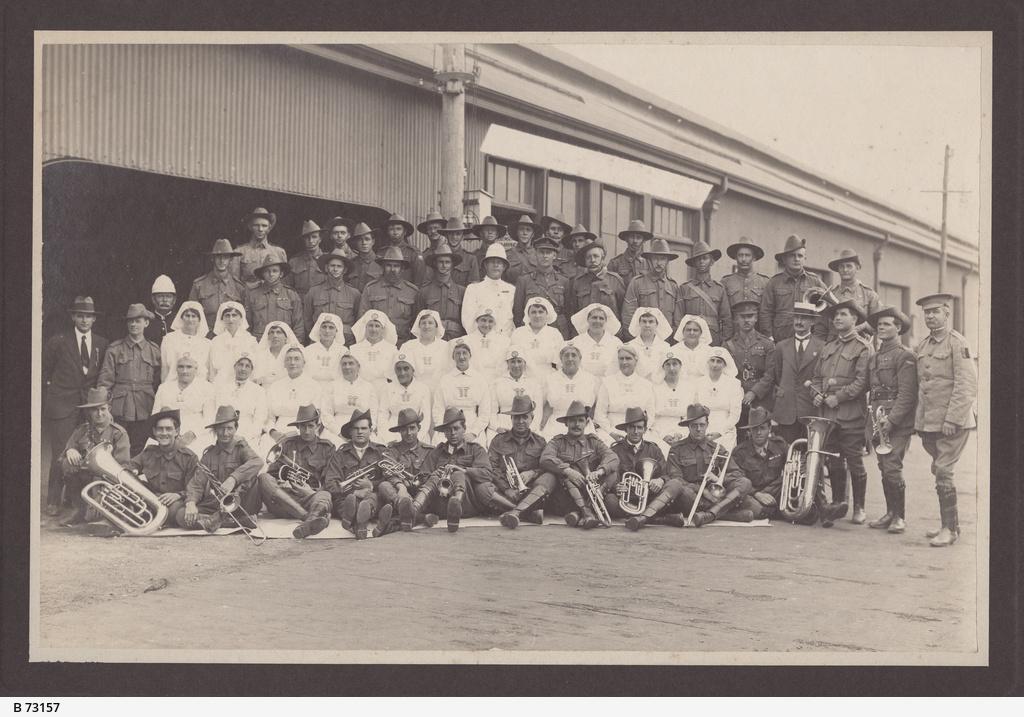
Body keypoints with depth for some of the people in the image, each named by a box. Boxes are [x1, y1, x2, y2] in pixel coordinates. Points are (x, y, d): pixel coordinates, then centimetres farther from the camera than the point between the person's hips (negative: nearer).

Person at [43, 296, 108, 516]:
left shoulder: (102, 344, 11)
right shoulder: (58, 342, 3)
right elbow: (44, 372, 8)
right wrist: (47, 400, 5)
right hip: (62, 407, -3)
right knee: (61, 455, -6)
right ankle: (53, 502, 0)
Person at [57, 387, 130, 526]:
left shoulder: (119, 433, 0)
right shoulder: (81, 430, 11)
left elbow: (123, 466, -8)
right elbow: (62, 457, 5)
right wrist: (69, 451, -19)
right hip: (84, 477, 4)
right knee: (68, 464, -23)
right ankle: (78, 510, -11)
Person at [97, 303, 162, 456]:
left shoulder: (154, 350, 10)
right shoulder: (114, 349, 5)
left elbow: (158, 383, 13)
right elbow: (105, 381, 3)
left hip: (145, 411, 1)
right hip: (120, 409, -1)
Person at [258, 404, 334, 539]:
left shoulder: (327, 448, 14)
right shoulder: (287, 444, 17)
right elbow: (272, 473, 14)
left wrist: (311, 491, -11)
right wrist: (282, 483, -8)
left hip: (310, 496, -2)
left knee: (325, 496, -34)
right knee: (263, 478, -27)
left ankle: (310, 522, -73)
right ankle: (309, 517, -42)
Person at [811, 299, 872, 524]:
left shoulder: (863, 348, -2)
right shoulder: (828, 348, 18)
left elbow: (862, 381, -12)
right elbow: (817, 376, 21)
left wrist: (838, 397, -16)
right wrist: (817, 394, 1)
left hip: (851, 415, -6)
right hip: (828, 413, 6)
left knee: (855, 463, -1)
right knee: (833, 462, 9)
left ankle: (859, 508, 7)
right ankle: (838, 503, 19)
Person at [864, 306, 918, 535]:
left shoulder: (905, 357, -5)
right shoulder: (873, 359, 18)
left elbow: (907, 394, -12)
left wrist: (891, 419, -18)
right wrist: (871, 419, 12)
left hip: (899, 422, -7)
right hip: (880, 422, 7)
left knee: (892, 468, -12)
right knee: (884, 469, 9)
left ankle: (900, 517, -4)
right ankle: (890, 514, 16)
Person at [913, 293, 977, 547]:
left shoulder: (957, 343, -9)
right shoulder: (921, 346, 13)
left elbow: (968, 386, -15)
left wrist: (952, 420, -19)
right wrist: (919, 421, 13)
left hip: (953, 422, -7)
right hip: (928, 422, 7)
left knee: (943, 472, -11)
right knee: (940, 473, 13)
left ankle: (949, 529, -5)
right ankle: (952, 524, 23)